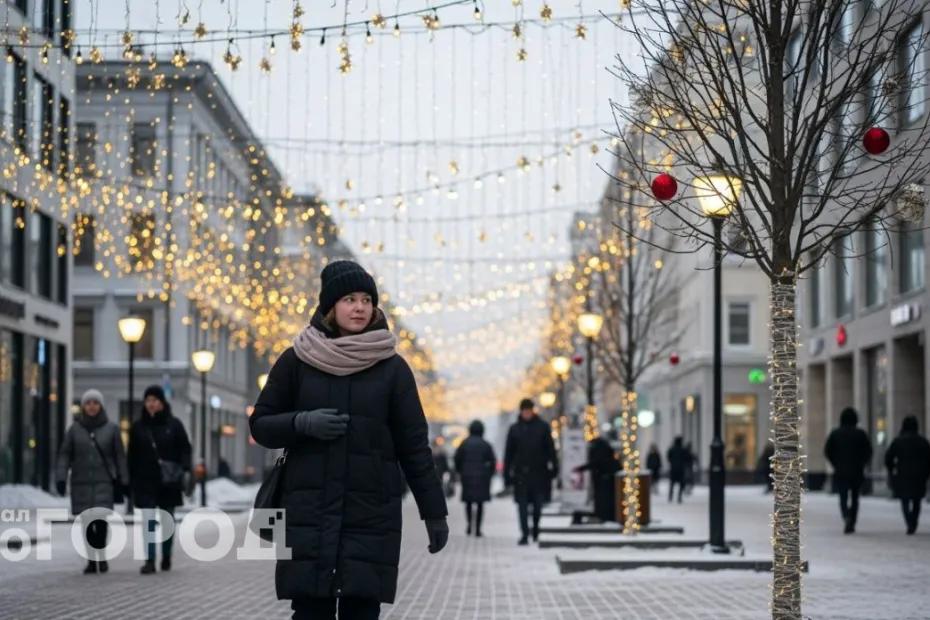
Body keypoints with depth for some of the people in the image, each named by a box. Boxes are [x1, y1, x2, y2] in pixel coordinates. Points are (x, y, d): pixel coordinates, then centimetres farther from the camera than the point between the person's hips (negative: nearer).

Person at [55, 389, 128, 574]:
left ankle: (102, 556, -1)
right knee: (87, 523, 3)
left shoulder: (111, 429, 3)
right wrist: (61, 478, -9)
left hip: (104, 483, -2)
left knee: (100, 518, -16)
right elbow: (65, 455, 3)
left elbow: (120, 457, 4)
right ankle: (92, 560, 9)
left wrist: (122, 483, 1)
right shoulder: (75, 429, 4)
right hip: (81, 483, 2)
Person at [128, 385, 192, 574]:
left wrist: (185, 470, -13)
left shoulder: (173, 425, 2)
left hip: (168, 482, 0)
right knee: (148, 521, -10)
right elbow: (132, 457, 8)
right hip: (146, 482, 0)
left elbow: (185, 449, 2)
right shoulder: (138, 427, 6)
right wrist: (131, 481, 4)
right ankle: (149, 560, -12)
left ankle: (166, 558, 24)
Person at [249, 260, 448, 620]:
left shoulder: (392, 368, 4)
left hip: (371, 513, 0)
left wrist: (434, 511, 3)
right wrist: (303, 423, -11)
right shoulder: (296, 361, 5)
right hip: (309, 512, 0)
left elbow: (414, 445, 4)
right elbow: (260, 425, 9)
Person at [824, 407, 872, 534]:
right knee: (854, 497, 12)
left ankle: (846, 517, -25)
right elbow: (868, 451, -5)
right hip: (857, 471, 0)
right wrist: (862, 464, 9)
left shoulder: (835, 433, 0)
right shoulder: (860, 434, -2)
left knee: (843, 497, 3)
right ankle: (852, 524, 11)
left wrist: (836, 464, 9)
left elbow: (827, 451, -2)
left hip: (840, 471, 0)